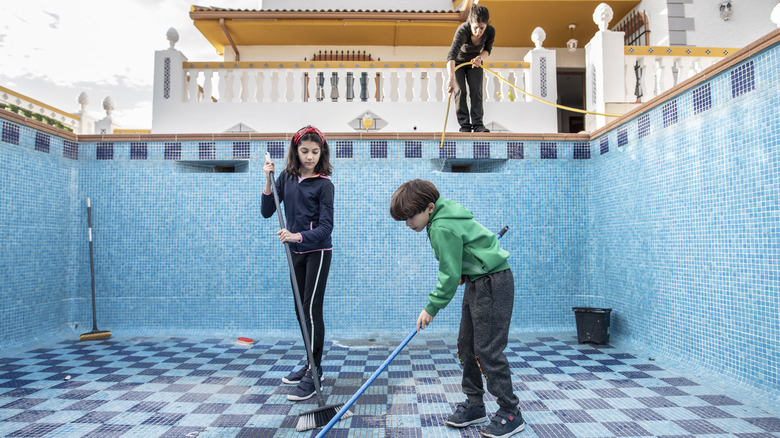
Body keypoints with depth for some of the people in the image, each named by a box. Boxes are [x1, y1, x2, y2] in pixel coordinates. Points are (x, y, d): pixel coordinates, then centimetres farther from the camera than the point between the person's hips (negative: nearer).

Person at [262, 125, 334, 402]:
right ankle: (312, 365, 26)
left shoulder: (324, 185, -12)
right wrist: (268, 181, -11)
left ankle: (311, 376, -5)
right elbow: (267, 212, 0)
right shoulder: (286, 178, 3)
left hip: (317, 252, -6)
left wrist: (298, 236, -34)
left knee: (312, 309, -10)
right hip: (296, 253, 6)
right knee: (301, 310, 12)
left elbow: (325, 227, -18)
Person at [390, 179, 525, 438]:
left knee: (487, 349, -8)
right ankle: (474, 406, 22)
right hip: (477, 282, 11)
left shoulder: (443, 228, -23)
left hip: (493, 283, -10)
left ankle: (511, 414, 5)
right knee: (466, 346, 11)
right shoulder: (441, 219, 8)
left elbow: (450, 276, -21)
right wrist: (464, 275, 10)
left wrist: (431, 308, -12)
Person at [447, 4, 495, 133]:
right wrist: (451, 78, -66)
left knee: (476, 91, -6)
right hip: (457, 61, -3)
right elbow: (452, 55, -52)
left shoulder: (491, 31, -26)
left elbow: (487, 50, -5)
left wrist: (480, 57, -30)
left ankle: (478, 124, -4)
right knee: (460, 91, -11)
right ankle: (464, 125, -6)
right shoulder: (463, 30, -39)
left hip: (475, 61, 3)